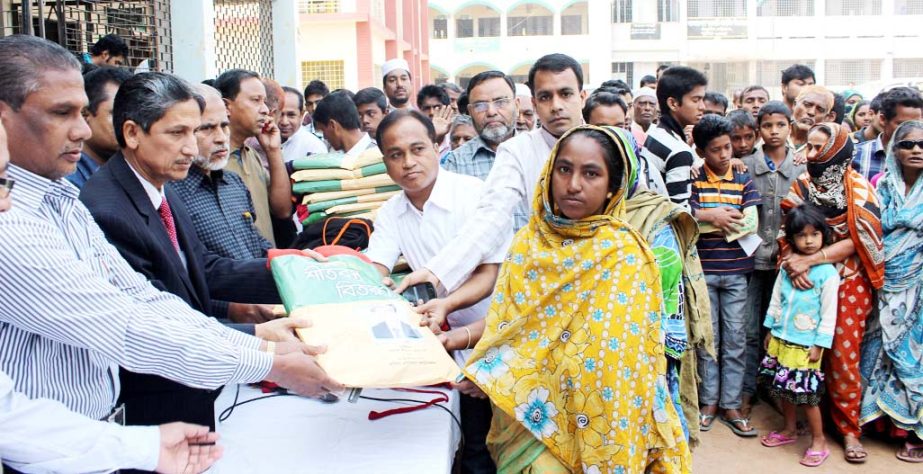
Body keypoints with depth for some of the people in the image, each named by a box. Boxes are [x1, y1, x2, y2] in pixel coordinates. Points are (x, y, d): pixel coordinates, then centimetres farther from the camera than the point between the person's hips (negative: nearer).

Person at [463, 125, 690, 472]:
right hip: (526, 406, 4)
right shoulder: (529, 241, 3)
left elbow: (619, 355, -13)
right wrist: (479, 371, -7)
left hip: (591, 415, -4)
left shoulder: (625, 257, -11)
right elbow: (505, 321, 8)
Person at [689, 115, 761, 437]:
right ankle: (709, 401, 18)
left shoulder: (743, 181, 6)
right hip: (703, 270, -1)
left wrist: (709, 216, -10)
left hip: (736, 271, 2)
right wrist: (717, 216, -13)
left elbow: (752, 225, -6)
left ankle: (731, 405, 14)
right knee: (708, 338, 7)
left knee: (735, 340, 5)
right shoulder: (693, 180, 1)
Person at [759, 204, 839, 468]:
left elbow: (829, 314, -9)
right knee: (783, 389, 16)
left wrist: (819, 345, -11)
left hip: (805, 346, -5)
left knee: (807, 395, -2)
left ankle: (819, 441, 14)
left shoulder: (828, 273, -10)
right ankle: (789, 430, 34)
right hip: (780, 340, 5)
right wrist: (770, 330, 14)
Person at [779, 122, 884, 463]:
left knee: (843, 356, -2)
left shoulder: (858, 189, -7)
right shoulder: (802, 185, 2)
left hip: (848, 283, -3)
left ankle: (849, 429, 11)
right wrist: (792, 261, -20)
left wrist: (809, 260, -20)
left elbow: (856, 240, -12)